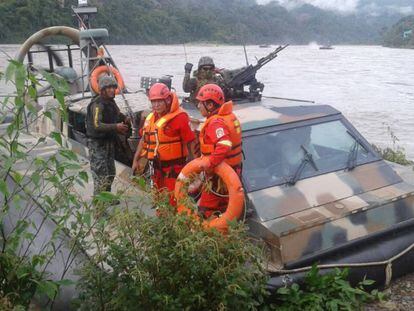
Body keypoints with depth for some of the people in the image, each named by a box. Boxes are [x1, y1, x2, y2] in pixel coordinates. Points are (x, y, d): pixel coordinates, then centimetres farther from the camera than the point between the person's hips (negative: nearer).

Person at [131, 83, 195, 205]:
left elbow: (190, 142, -16)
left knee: (174, 201, -8)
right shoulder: (151, 117, 8)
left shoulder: (180, 117, -16)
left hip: (174, 167, -8)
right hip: (157, 166, 8)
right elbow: (144, 140, 17)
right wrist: (136, 160, 16)